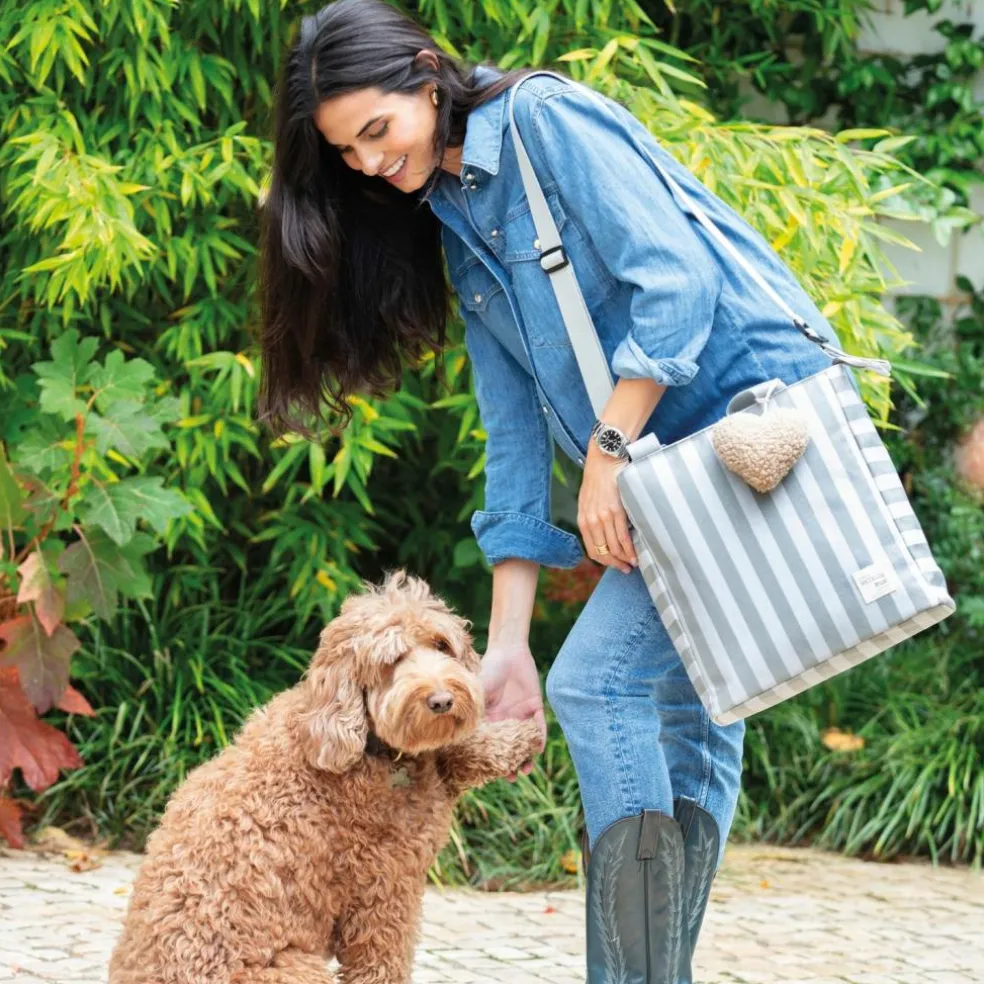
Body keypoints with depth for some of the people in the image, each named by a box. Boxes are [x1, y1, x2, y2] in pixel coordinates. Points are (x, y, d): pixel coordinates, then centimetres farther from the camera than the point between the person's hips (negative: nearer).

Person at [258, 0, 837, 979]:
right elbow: (515, 433, 11)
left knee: (597, 680, -13)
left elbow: (677, 278, -18)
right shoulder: (454, 232, 15)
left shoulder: (544, 118, -9)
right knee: (686, 715, 9)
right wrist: (507, 639, 6)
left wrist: (607, 452, -16)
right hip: (677, 465, 9)